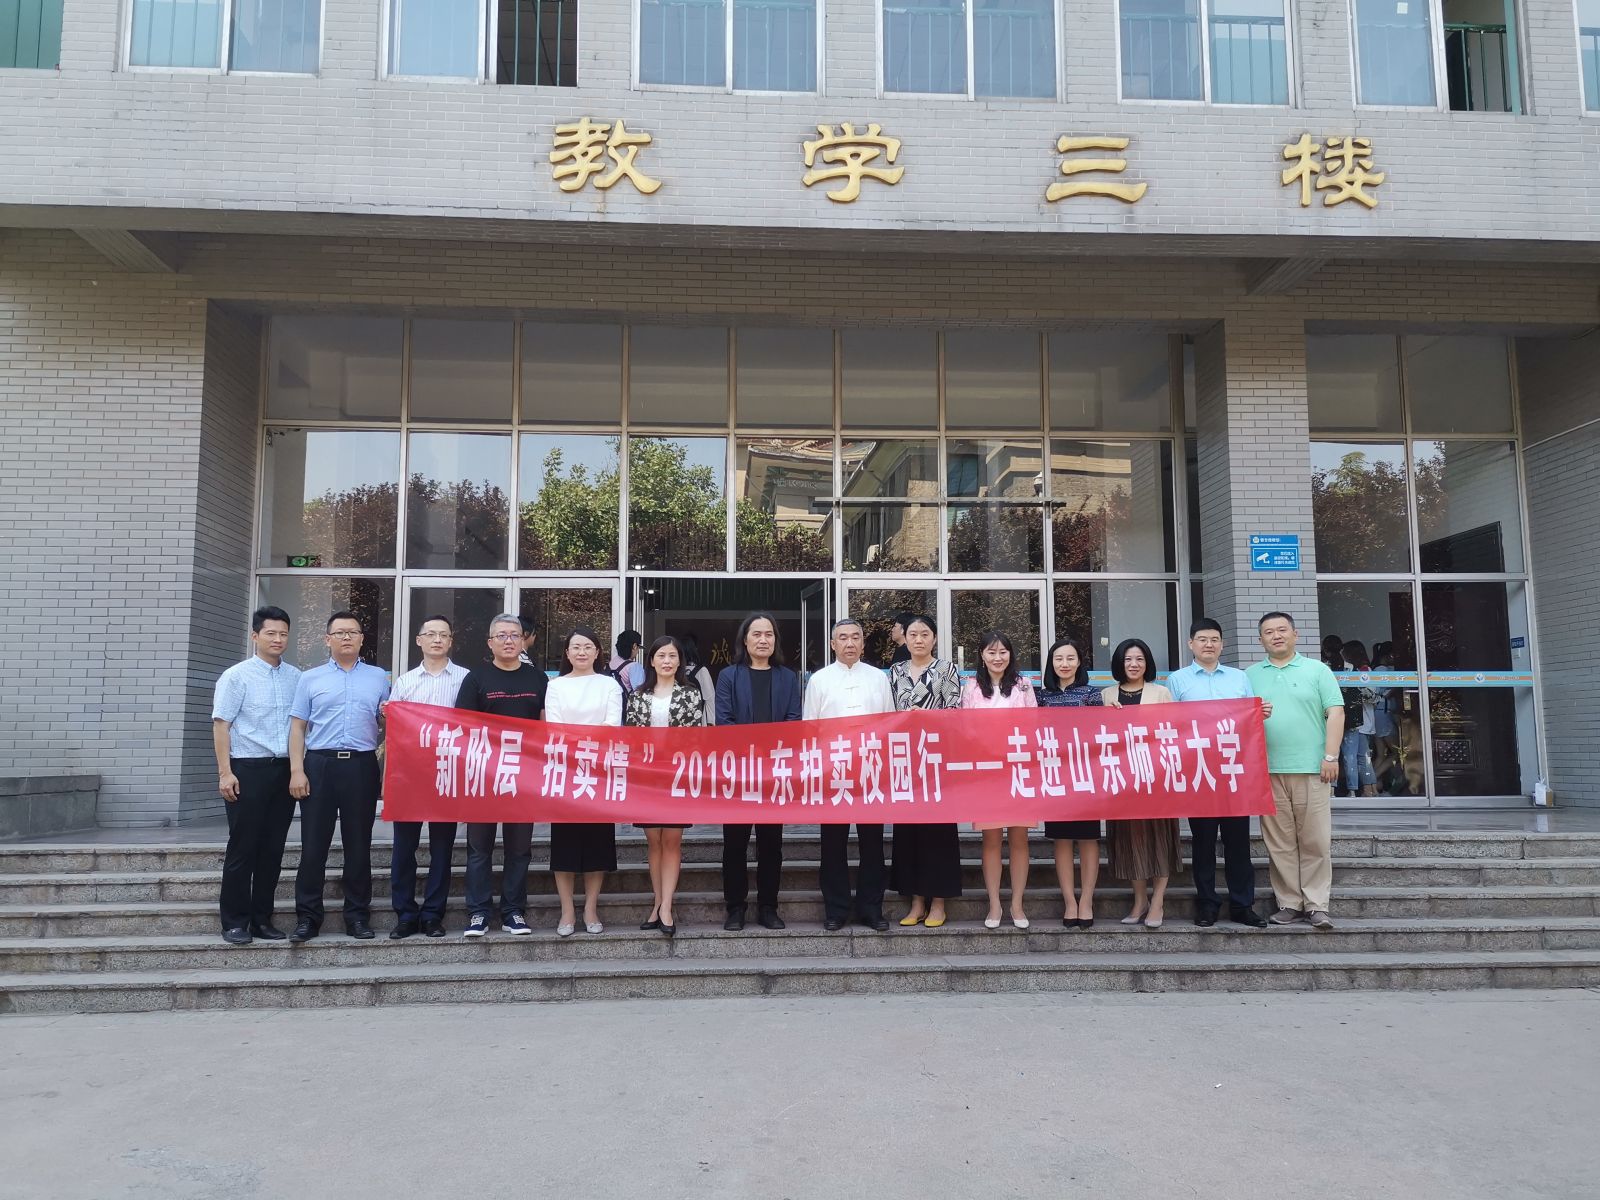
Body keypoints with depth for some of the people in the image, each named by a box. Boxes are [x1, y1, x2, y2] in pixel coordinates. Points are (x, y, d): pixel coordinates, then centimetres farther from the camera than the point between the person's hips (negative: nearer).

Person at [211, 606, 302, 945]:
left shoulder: (296, 678, 9)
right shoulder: (237, 676, -3)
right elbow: (221, 725, -6)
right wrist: (225, 773, -12)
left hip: (285, 770, 4)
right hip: (248, 769, -4)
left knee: (273, 848, 9)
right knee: (243, 848, 2)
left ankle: (262, 918, 19)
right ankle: (235, 922, 12)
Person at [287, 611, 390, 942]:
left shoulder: (378, 677, 12)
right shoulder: (311, 679, 10)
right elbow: (298, 727, 6)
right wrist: (296, 771, -3)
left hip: (362, 766, 0)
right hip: (319, 765, 0)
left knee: (359, 844, 5)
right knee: (314, 844, 2)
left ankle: (358, 915, 13)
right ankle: (307, 917, 10)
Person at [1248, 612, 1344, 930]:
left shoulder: (1317, 670, 7)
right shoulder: (1251, 675, 14)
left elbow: (1335, 713, 2)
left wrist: (1331, 756, -7)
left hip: (1311, 769, -2)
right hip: (1268, 770, 2)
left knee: (1316, 842, -1)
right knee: (1279, 843, 4)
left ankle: (1316, 905, 6)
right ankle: (1289, 904, 11)